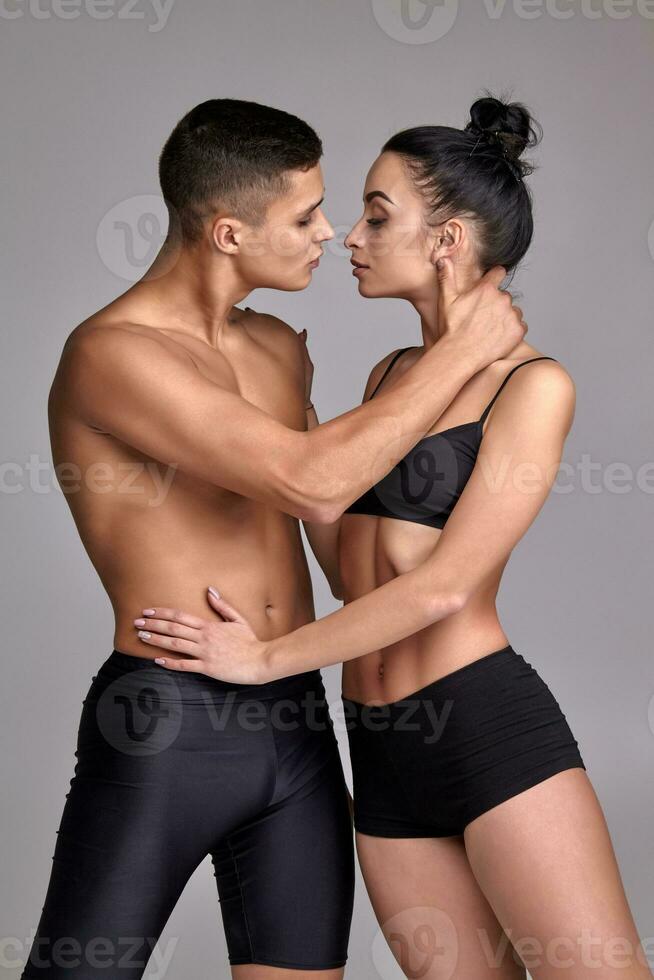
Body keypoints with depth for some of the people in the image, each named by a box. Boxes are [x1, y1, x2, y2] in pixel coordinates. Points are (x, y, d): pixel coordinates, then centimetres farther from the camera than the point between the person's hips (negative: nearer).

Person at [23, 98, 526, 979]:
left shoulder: (280, 348, 10)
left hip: (299, 726, 7)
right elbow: (311, 479, -23)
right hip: (164, 732, -7)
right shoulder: (110, 354, -15)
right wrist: (462, 350, -14)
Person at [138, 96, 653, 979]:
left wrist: (265, 657, -5)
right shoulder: (390, 373, 15)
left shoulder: (533, 383, -6)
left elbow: (444, 584, -13)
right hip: (381, 751, 6)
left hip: (490, 729, -6)